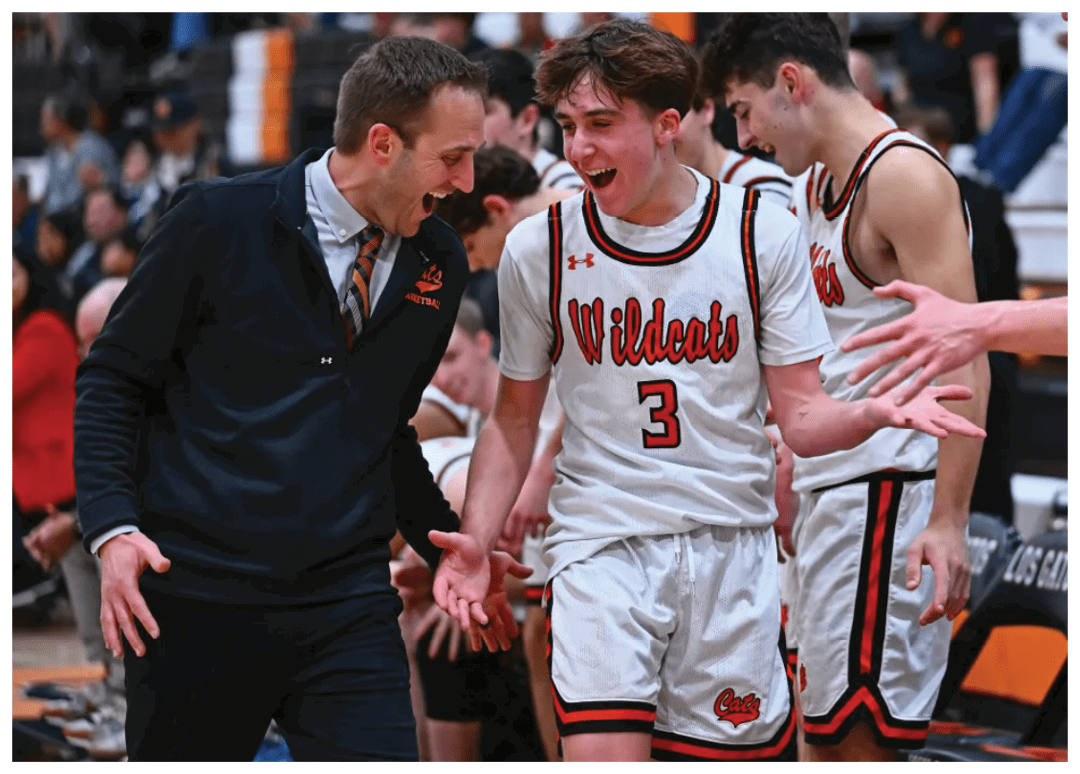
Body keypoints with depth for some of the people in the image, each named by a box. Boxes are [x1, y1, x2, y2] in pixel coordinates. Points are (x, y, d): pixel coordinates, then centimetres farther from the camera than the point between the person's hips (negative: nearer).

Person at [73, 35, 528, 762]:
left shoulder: (438, 262, 9)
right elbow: (113, 376, 1)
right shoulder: (219, 220, -5)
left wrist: (449, 549, 17)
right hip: (199, 594, -3)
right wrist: (113, 527, -11)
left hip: (349, 601, 3)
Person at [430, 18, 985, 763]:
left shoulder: (764, 234, -1)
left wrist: (877, 411, -21)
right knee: (604, 755, -18)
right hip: (600, 541, -1)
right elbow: (515, 420, 11)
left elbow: (802, 416, 0)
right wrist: (477, 540, -3)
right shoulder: (537, 249, 0)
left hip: (732, 547, 1)